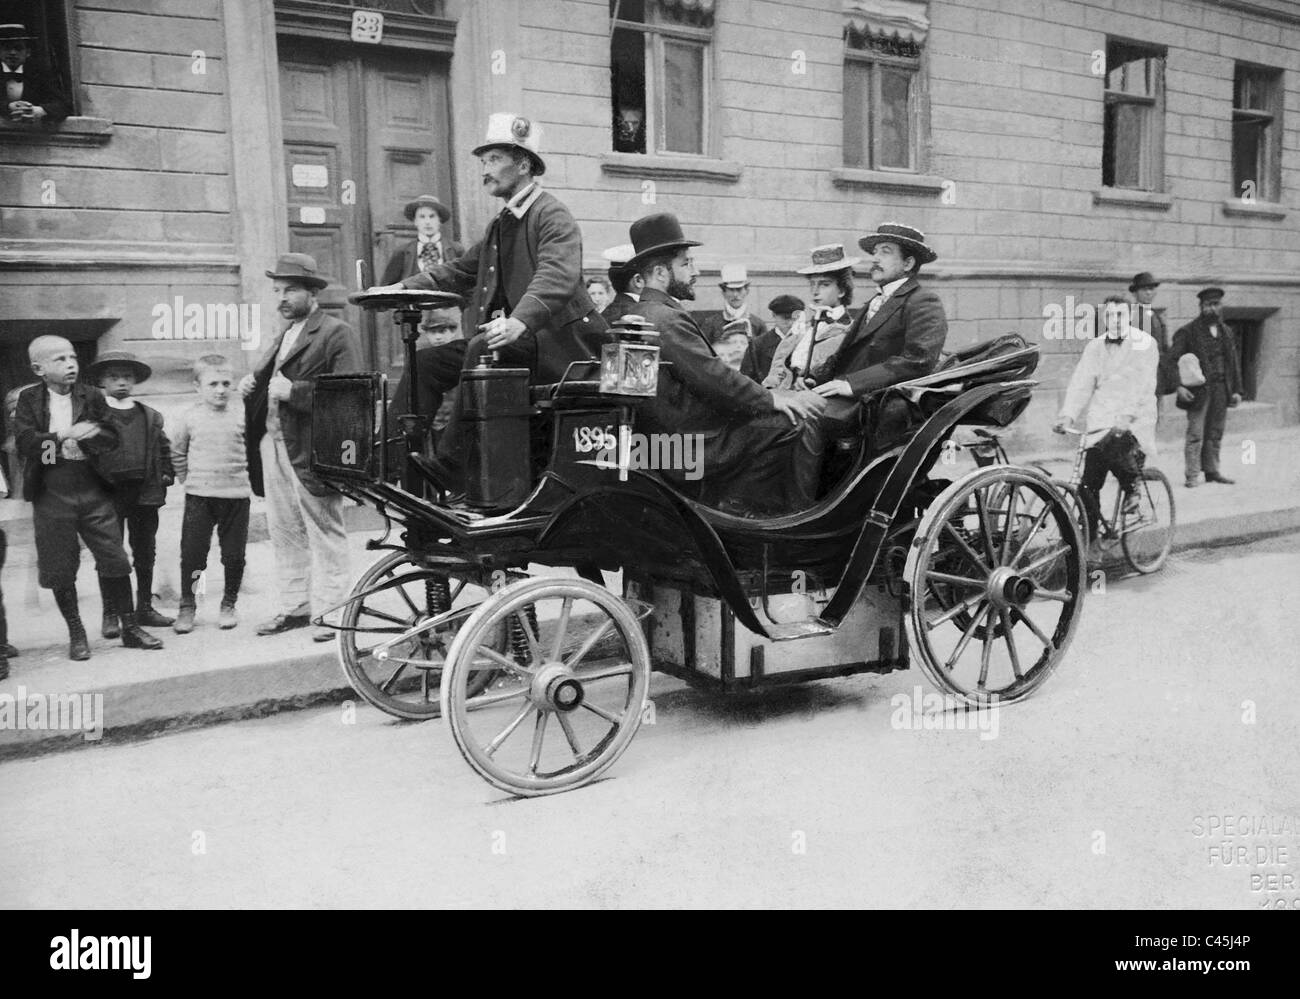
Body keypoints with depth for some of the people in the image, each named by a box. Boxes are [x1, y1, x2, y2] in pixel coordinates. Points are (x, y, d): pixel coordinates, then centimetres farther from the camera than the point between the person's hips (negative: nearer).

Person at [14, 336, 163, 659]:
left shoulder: (92, 396, 6)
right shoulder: (29, 399, 3)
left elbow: (111, 439, -3)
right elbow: (24, 443, -9)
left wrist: (81, 435, -19)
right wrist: (67, 434, -18)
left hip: (94, 491, 1)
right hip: (51, 496, -1)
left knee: (114, 561, 2)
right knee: (60, 570, 5)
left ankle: (129, 627, 14)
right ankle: (76, 635, 20)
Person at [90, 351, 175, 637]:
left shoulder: (151, 416, 12)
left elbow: (164, 448, 18)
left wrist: (166, 475, 5)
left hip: (146, 493, 4)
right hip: (109, 493, -4)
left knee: (145, 554, 11)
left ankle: (144, 608, 22)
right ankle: (110, 615, 8)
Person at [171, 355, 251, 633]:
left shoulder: (242, 416, 1)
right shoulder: (189, 417, 1)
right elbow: (177, 453, 12)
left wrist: (245, 476, 5)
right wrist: (189, 478, 8)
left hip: (237, 495, 0)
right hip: (199, 496, 0)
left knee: (234, 555, 5)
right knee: (192, 554, 0)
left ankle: (228, 605, 22)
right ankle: (186, 607, 15)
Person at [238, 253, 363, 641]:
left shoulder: (336, 333, -5)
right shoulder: (283, 336, 22)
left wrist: (293, 391, -20)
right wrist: (251, 383, 8)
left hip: (310, 449, -8)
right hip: (273, 445, 8)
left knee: (325, 534, -2)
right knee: (283, 533, 12)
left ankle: (331, 612, 4)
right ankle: (294, 607, 21)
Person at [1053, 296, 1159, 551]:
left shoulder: (1144, 344, -1)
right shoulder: (1094, 347, 12)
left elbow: (1141, 384, -14)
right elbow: (1081, 384, 3)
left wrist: (1126, 415, -30)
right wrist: (1067, 415, -13)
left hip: (1134, 422, -3)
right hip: (1100, 423, 3)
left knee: (1115, 446, -34)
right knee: (1088, 485, -4)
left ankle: (1132, 487, -2)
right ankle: (1090, 542, 7)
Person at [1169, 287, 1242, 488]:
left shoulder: (1227, 333, 16)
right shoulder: (1188, 332, -3)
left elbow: (1233, 364, 19)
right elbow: (1170, 360, -8)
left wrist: (1236, 389, 11)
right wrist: (1178, 386, -19)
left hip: (1221, 389, 5)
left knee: (1215, 433, 9)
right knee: (1195, 433, -8)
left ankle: (1212, 471, 17)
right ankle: (1192, 476, -6)